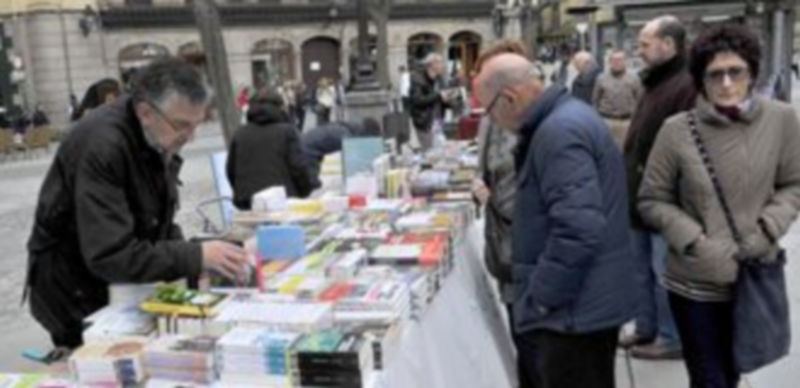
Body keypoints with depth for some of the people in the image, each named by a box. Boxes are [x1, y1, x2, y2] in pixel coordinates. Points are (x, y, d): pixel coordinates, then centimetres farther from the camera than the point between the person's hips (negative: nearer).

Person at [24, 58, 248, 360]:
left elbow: (158, 220, 4)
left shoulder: (160, 140, -4)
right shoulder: (101, 145, -27)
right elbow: (108, 257, -31)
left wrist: (193, 261, -12)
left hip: (126, 284, 7)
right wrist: (195, 257, -32)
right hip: (79, 297, -7)